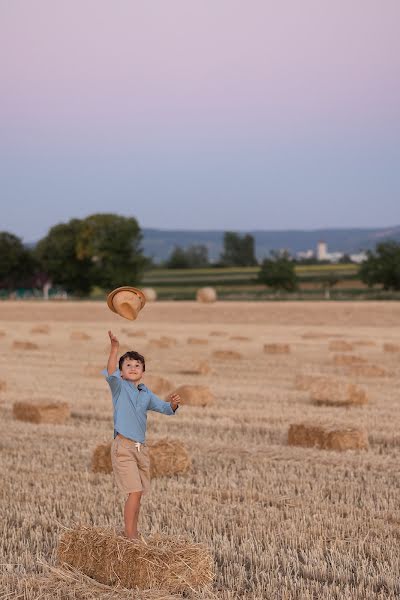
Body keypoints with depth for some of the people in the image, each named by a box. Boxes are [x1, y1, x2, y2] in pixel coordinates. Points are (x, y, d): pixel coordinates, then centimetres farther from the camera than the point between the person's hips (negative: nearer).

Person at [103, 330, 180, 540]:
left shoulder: (147, 394, 15)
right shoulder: (119, 387, -2)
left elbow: (164, 408, 20)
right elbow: (110, 374, -22)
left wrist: (173, 404, -4)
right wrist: (114, 349, -36)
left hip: (141, 447, 6)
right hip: (123, 446, -6)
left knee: (138, 493, 12)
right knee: (135, 492, -14)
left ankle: (134, 534, 25)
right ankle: (130, 537, -10)